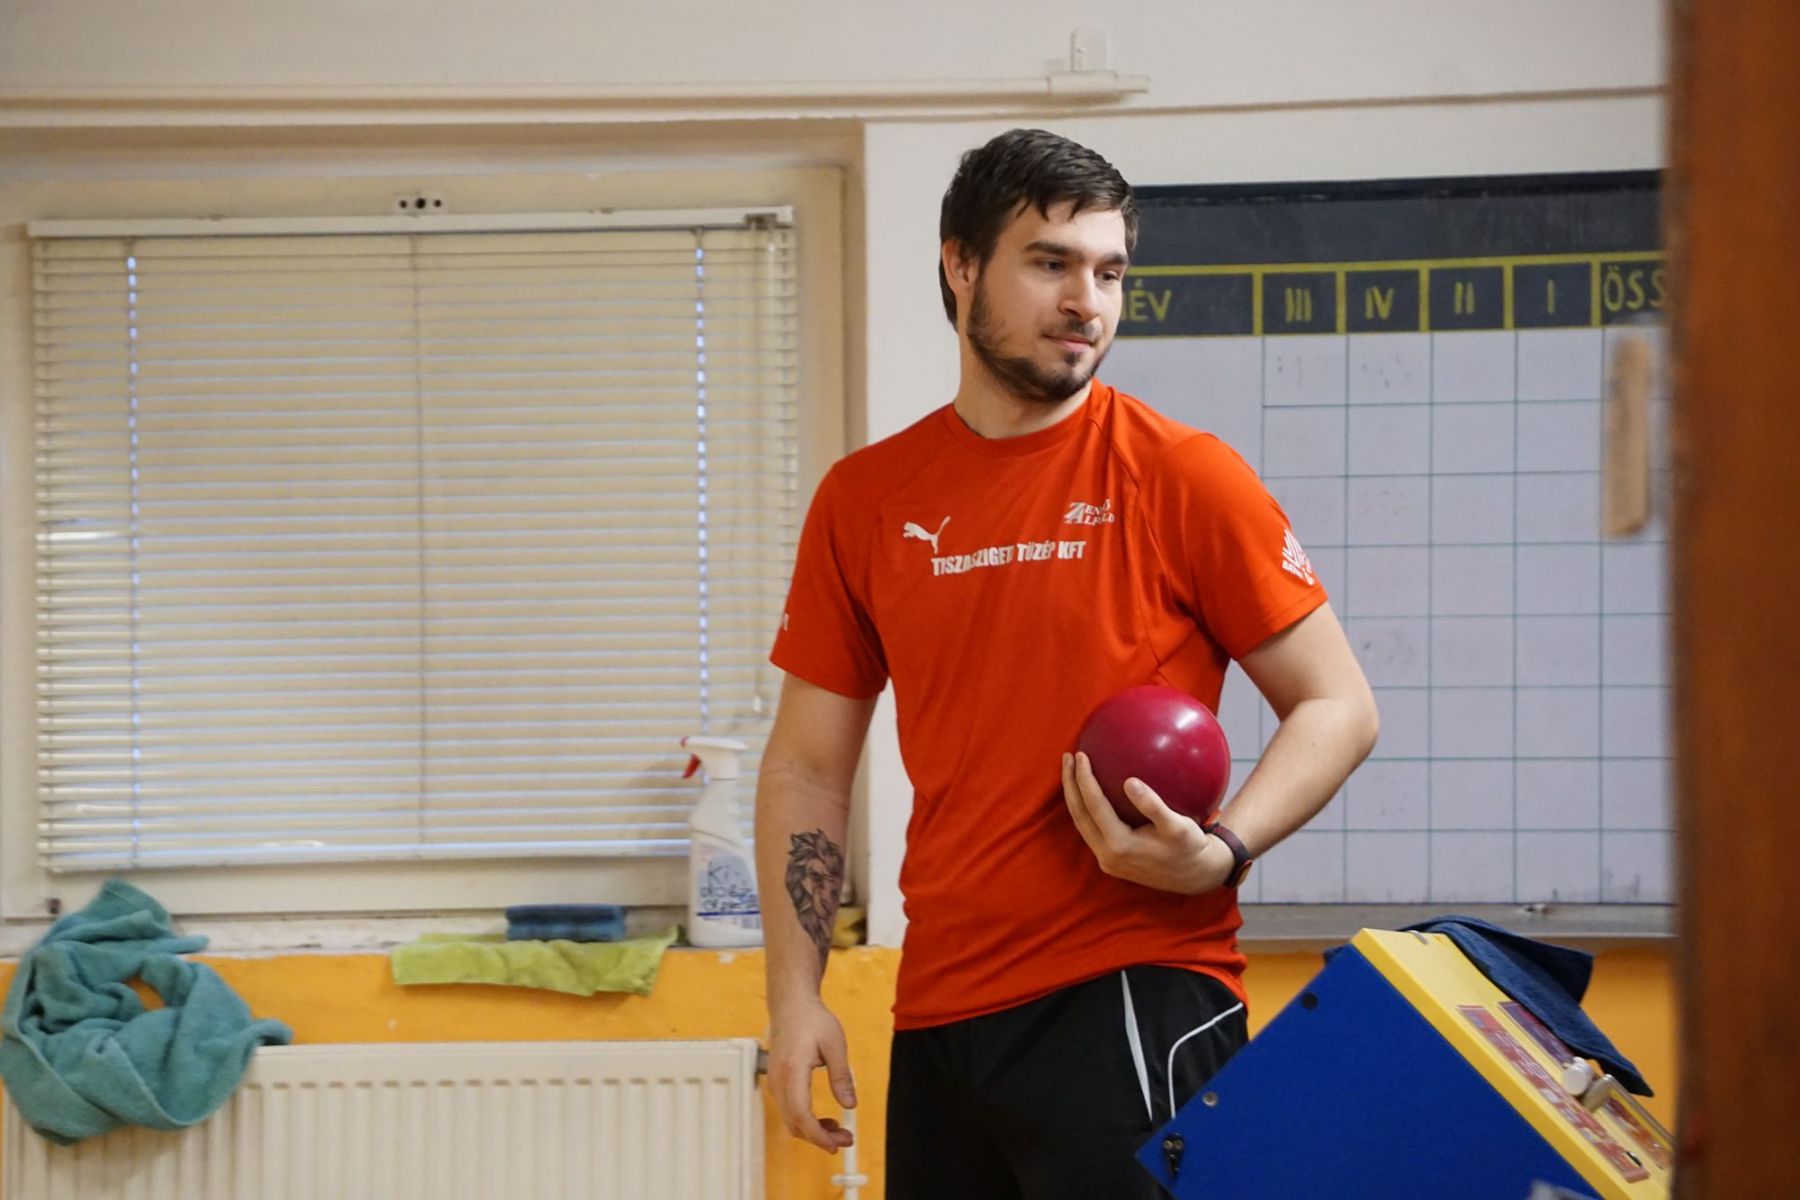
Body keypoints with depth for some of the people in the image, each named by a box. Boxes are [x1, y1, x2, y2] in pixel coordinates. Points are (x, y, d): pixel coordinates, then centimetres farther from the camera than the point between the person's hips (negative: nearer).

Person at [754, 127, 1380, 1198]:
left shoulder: (1181, 476, -3)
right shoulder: (863, 502, 8)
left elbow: (1338, 706, 0)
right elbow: (809, 764, 13)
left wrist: (1220, 854, -17)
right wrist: (795, 997, 6)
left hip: (1134, 997, -4)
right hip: (938, 1017, 4)